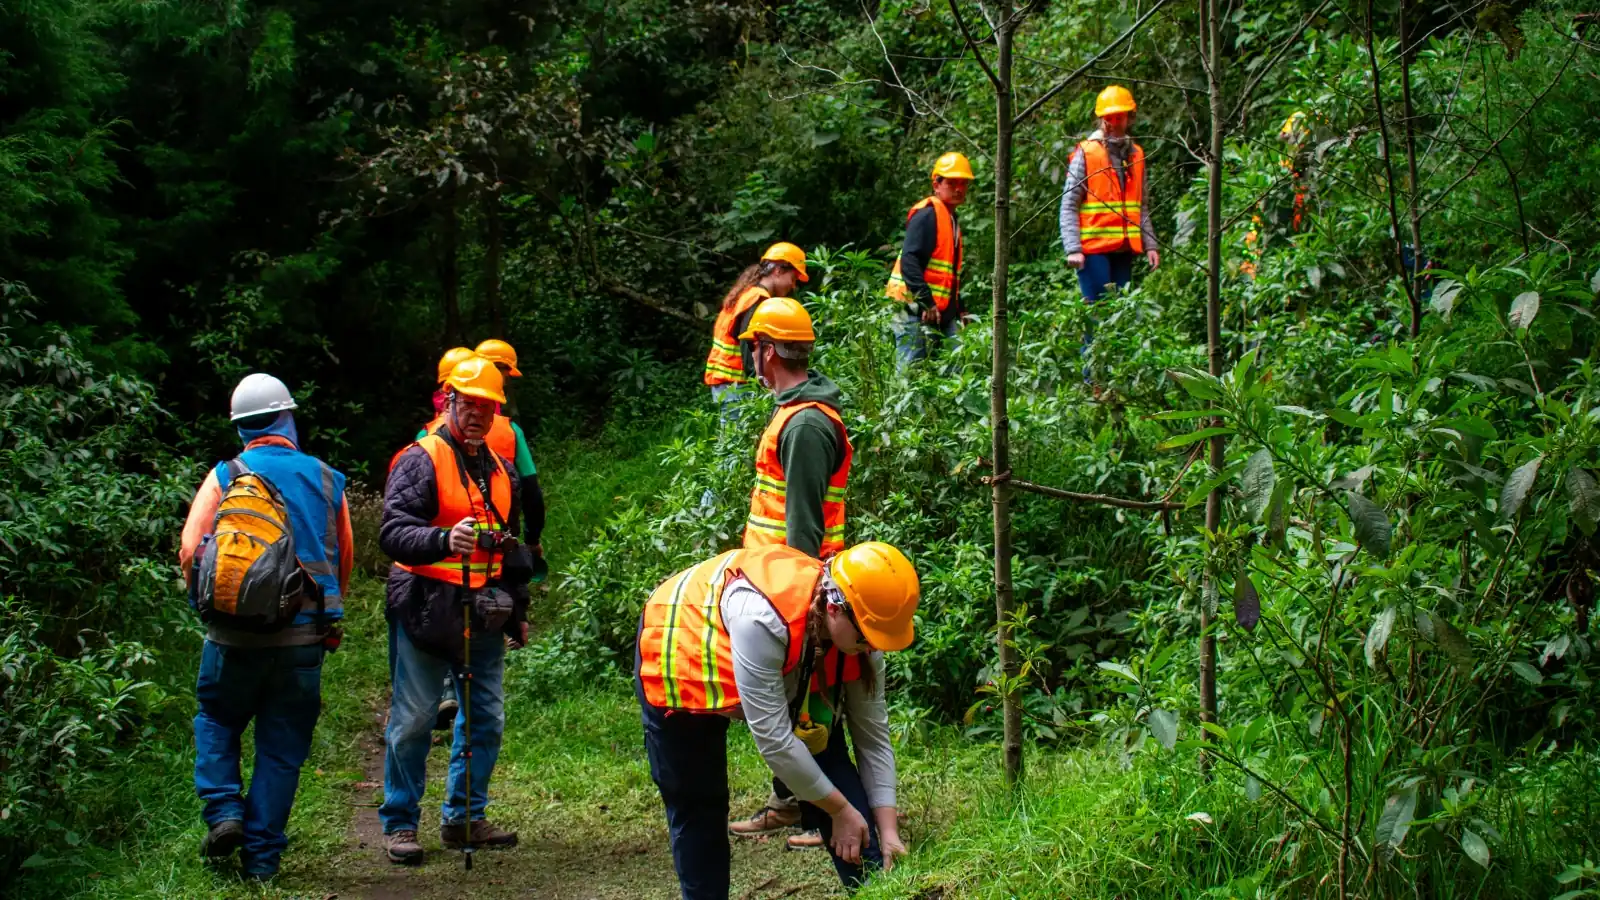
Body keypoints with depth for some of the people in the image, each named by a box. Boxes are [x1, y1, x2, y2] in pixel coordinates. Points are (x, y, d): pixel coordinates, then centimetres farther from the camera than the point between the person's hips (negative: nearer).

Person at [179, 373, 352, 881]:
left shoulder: (225, 478, -5)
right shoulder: (325, 480, 3)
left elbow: (190, 552, -8)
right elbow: (344, 559, 12)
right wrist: (330, 620, 26)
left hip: (237, 633, -1)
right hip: (304, 639, 2)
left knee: (216, 722, 20)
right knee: (282, 747, 8)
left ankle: (224, 814, 1)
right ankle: (261, 856, 8)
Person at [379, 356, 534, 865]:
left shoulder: (500, 470, 17)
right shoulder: (421, 461, -7)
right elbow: (394, 533, -19)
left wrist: (518, 610, 26)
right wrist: (444, 541, -37)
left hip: (483, 615, 7)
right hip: (427, 612, -7)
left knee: (487, 720, 9)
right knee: (413, 721, -3)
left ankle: (464, 818, 21)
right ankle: (399, 824, 8)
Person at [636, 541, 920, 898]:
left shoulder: (859, 631, -24)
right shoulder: (761, 617, -45)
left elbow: (872, 734, -13)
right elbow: (773, 736, -39)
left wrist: (887, 830, -18)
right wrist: (839, 810, -29)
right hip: (680, 649, -5)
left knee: (831, 765, -8)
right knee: (696, 805, 0)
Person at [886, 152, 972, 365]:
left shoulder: (951, 220, 21)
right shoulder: (927, 214, -10)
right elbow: (909, 261, -21)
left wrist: (958, 309, 18)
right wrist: (926, 303, -26)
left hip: (942, 313, 10)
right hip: (916, 312, -10)